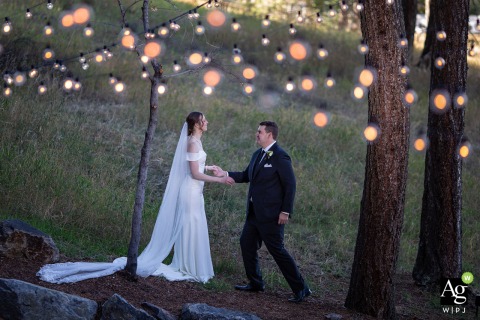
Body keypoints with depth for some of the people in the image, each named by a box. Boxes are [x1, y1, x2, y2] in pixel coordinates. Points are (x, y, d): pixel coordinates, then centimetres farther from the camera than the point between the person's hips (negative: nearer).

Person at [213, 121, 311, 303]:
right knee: (247, 243, 14)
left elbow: (290, 185, -16)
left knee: (277, 250, -6)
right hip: (255, 212, 9)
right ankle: (255, 283, 27)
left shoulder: (280, 157, -15)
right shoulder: (257, 155, 11)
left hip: (271, 214, -9)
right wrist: (225, 174, 9)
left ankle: (301, 289, 1)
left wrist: (286, 212, -18)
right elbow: (246, 175, 20)